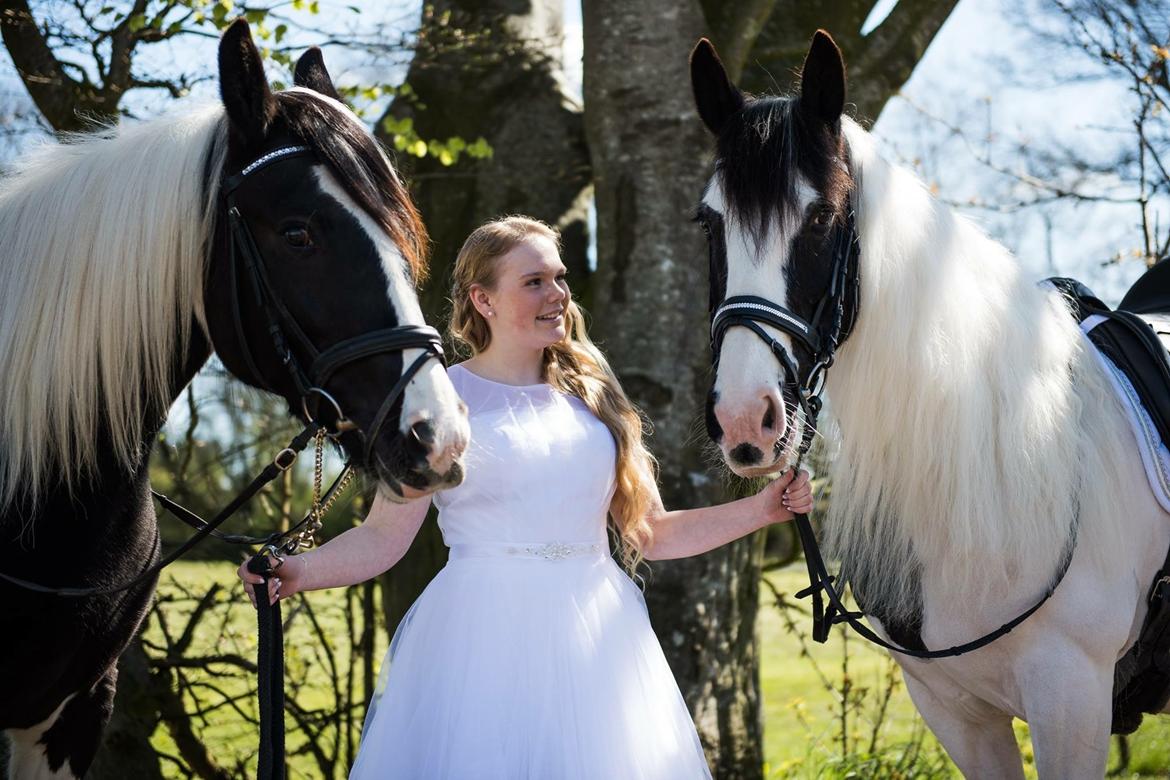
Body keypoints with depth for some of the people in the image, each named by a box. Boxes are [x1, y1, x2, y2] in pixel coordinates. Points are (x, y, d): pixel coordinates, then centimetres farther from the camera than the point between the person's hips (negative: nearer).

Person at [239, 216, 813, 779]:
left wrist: (763, 508, 6)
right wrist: (298, 573, -22)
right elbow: (384, 537, -5)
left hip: (596, 633, 4)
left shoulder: (592, 394, 12)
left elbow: (650, 534, 15)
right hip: (483, 635, -4)